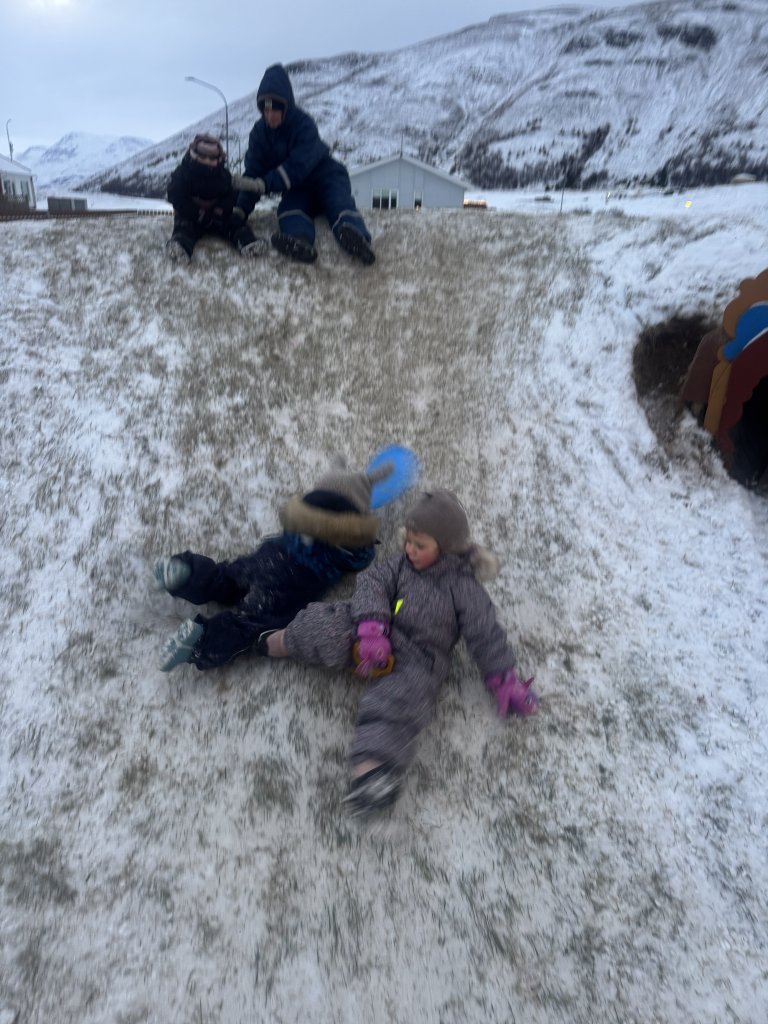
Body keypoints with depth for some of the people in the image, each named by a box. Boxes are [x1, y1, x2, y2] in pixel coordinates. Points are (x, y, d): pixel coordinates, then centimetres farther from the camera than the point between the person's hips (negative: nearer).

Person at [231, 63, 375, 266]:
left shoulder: (304, 124, -19)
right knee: (289, 208, -28)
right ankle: (299, 241, -63)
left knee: (339, 202, -33)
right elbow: (253, 171, -9)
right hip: (297, 188, 4)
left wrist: (265, 184, -41)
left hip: (324, 175, -3)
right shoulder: (259, 132, -4)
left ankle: (357, 238, -65)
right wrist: (241, 209, -23)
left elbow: (298, 165, -30)